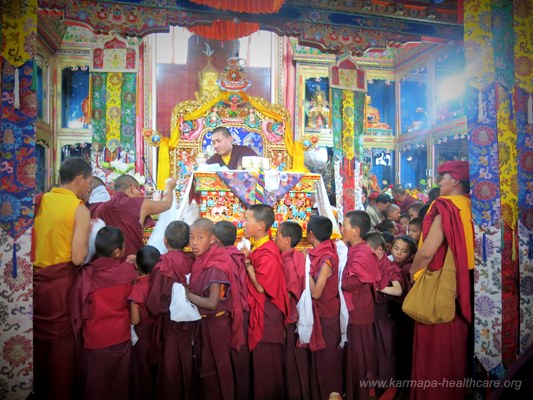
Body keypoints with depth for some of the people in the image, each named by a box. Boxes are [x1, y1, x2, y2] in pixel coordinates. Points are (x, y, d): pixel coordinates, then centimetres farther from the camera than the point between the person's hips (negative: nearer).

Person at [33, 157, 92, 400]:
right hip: (60, 282, -6)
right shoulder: (80, 209, -12)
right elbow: (78, 258, -17)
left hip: (36, 279, 6)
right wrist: (87, 235, -1)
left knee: (38, 339, 20)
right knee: (61, 343, 10)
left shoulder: (39, 201, 4)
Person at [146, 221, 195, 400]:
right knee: (185, 362, 20)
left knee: (171, 365, 11)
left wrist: (154, 309, 2)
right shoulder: (190, 262, -6)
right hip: (189, 320, 5)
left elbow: (156, 300, -17)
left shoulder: (164, 264, -18)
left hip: (171, 320, -4)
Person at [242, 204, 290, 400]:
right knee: (260, 364, 19)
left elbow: (261, 287, -23)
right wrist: (248, 260, 3)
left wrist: (247, 262, -18)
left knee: (267, 366, 6)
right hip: (258, 314, 9)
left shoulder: (267, 252, -21)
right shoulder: (258, 248, 7)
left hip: (267, 317, -9)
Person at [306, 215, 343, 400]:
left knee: (327, 358, 9)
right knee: (319, 357, 19)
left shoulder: (327, 258, -22)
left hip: (326, 314, -8)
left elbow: (316, 292, -23)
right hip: (319, 312, 8)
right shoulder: (320, 254, 2)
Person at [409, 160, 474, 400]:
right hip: (464, 286, 8)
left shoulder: (446, 209, -18)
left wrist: (413, 271, -5)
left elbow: (427, 252, -23)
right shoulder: (470, 208, 3)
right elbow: (464, 250, 12)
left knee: (435, 347, 7)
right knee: (456, 345, 21)